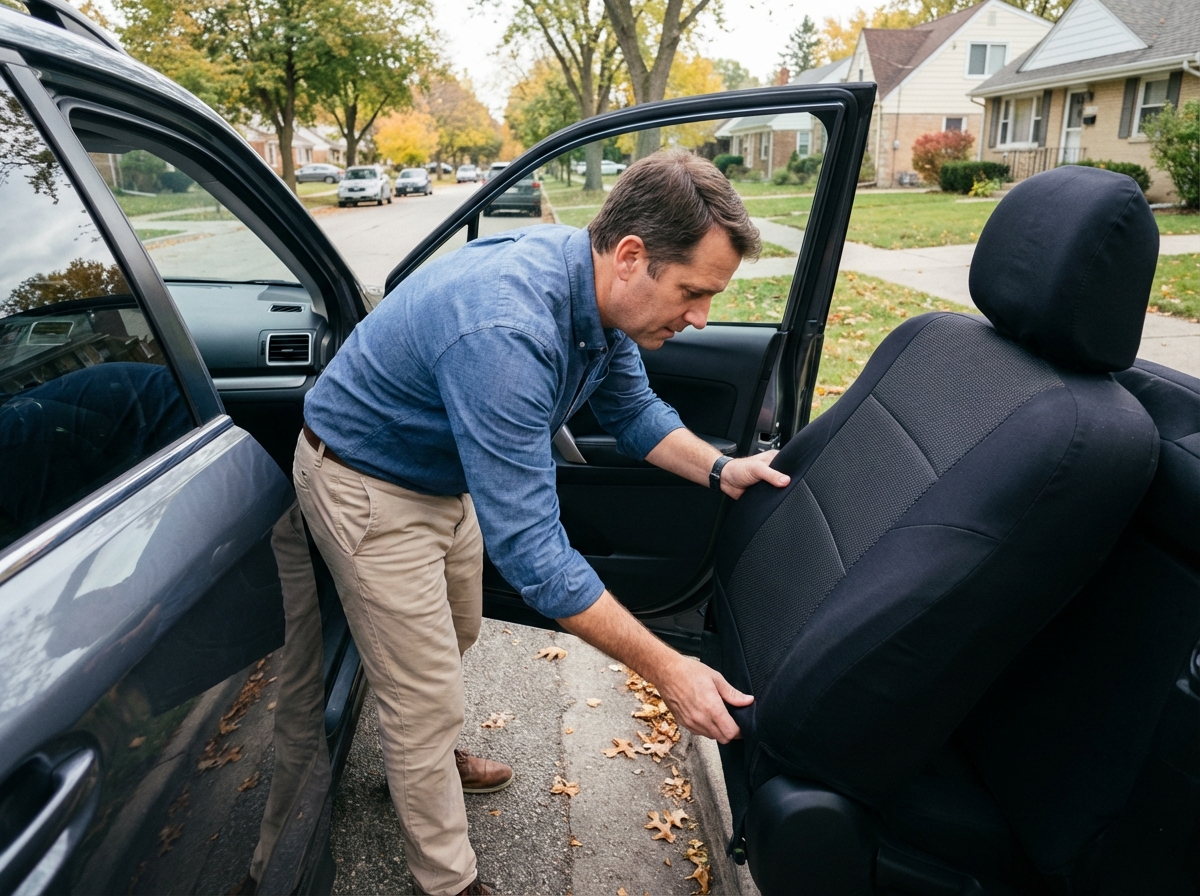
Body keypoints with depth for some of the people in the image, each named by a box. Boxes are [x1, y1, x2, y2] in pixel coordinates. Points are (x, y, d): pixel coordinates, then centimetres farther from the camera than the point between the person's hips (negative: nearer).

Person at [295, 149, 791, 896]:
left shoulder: (599, 293, -13)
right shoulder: (506, 331, -41)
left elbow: (632, 409, 4)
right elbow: (528, 548, -40)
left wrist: (720, 470, -12)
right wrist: (665, 668, -35)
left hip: (445, 469, 9)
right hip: (370, 484, -8)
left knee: (455, 636, 26)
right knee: (427, 698, 2)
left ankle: (430, 761, 54)